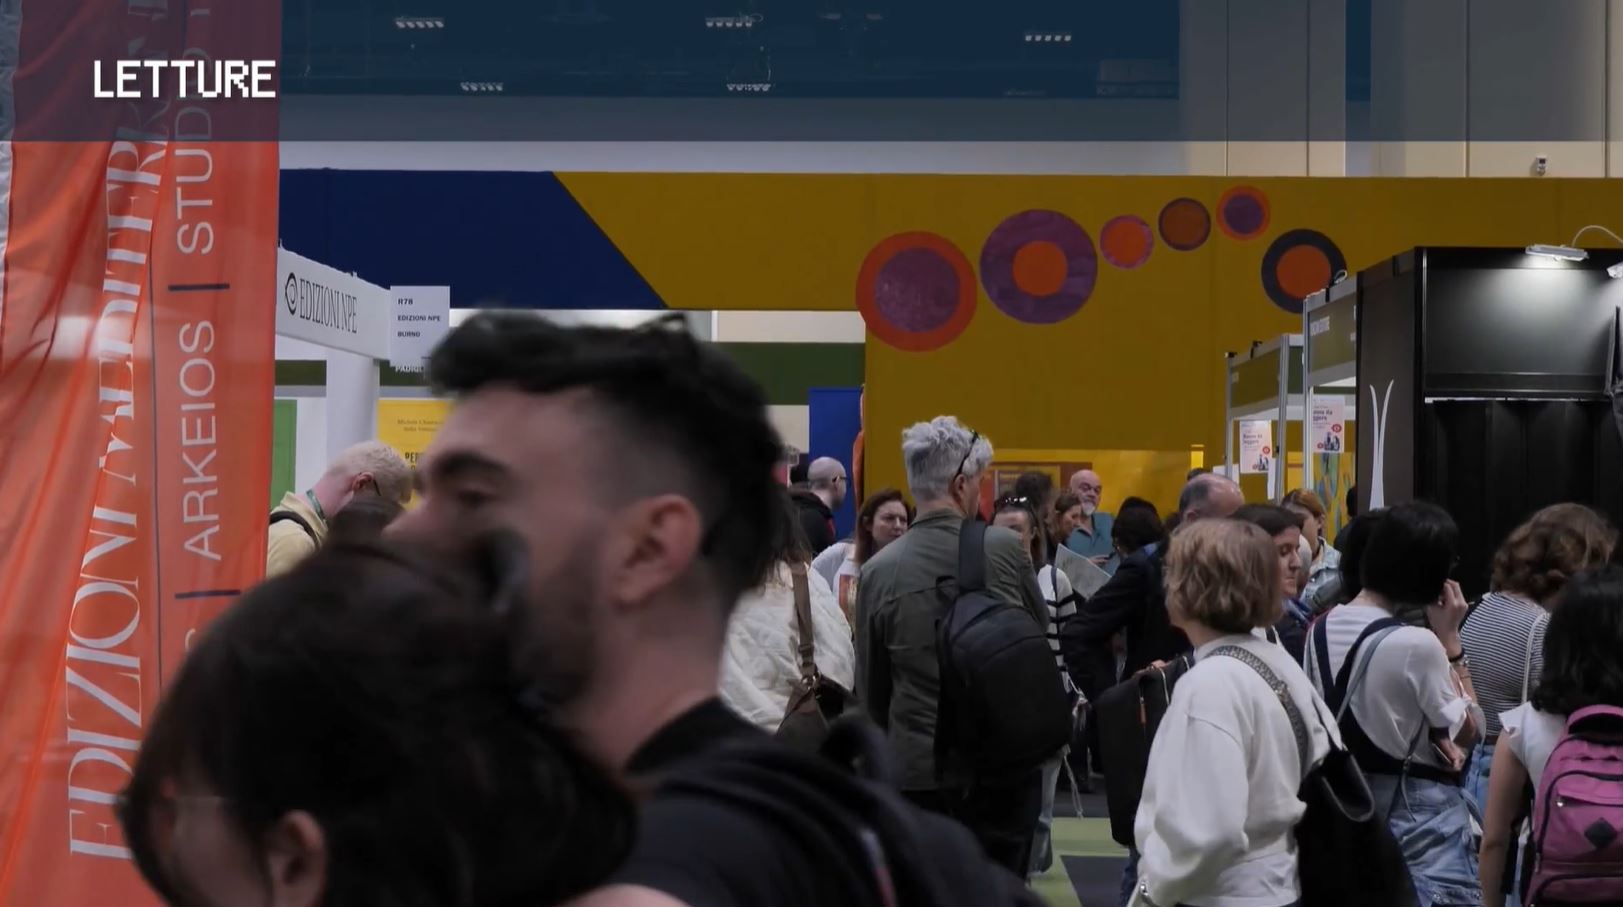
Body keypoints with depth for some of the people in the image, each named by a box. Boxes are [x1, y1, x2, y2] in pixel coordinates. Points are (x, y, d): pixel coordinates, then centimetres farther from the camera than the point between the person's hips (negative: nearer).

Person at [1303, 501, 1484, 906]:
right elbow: (1467, 731, -9)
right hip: (1420, 813, -7)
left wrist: (1429, 741, 3)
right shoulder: (1416, 643, -22)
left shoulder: (1323, 629, 0)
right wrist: (1450, 639, -9)